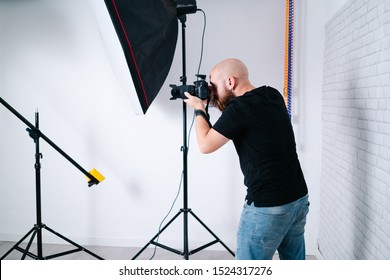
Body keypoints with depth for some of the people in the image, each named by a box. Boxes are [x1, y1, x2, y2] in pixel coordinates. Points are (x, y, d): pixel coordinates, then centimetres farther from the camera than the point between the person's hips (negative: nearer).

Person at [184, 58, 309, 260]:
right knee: (294, 261, 20)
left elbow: (206, 145, -10)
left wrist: (199, 109, 4)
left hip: (268, 207, -8)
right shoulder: (273, 96, 6)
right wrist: (217, 102, 14)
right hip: (299, 198, 9)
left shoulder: (240, 107, -18)